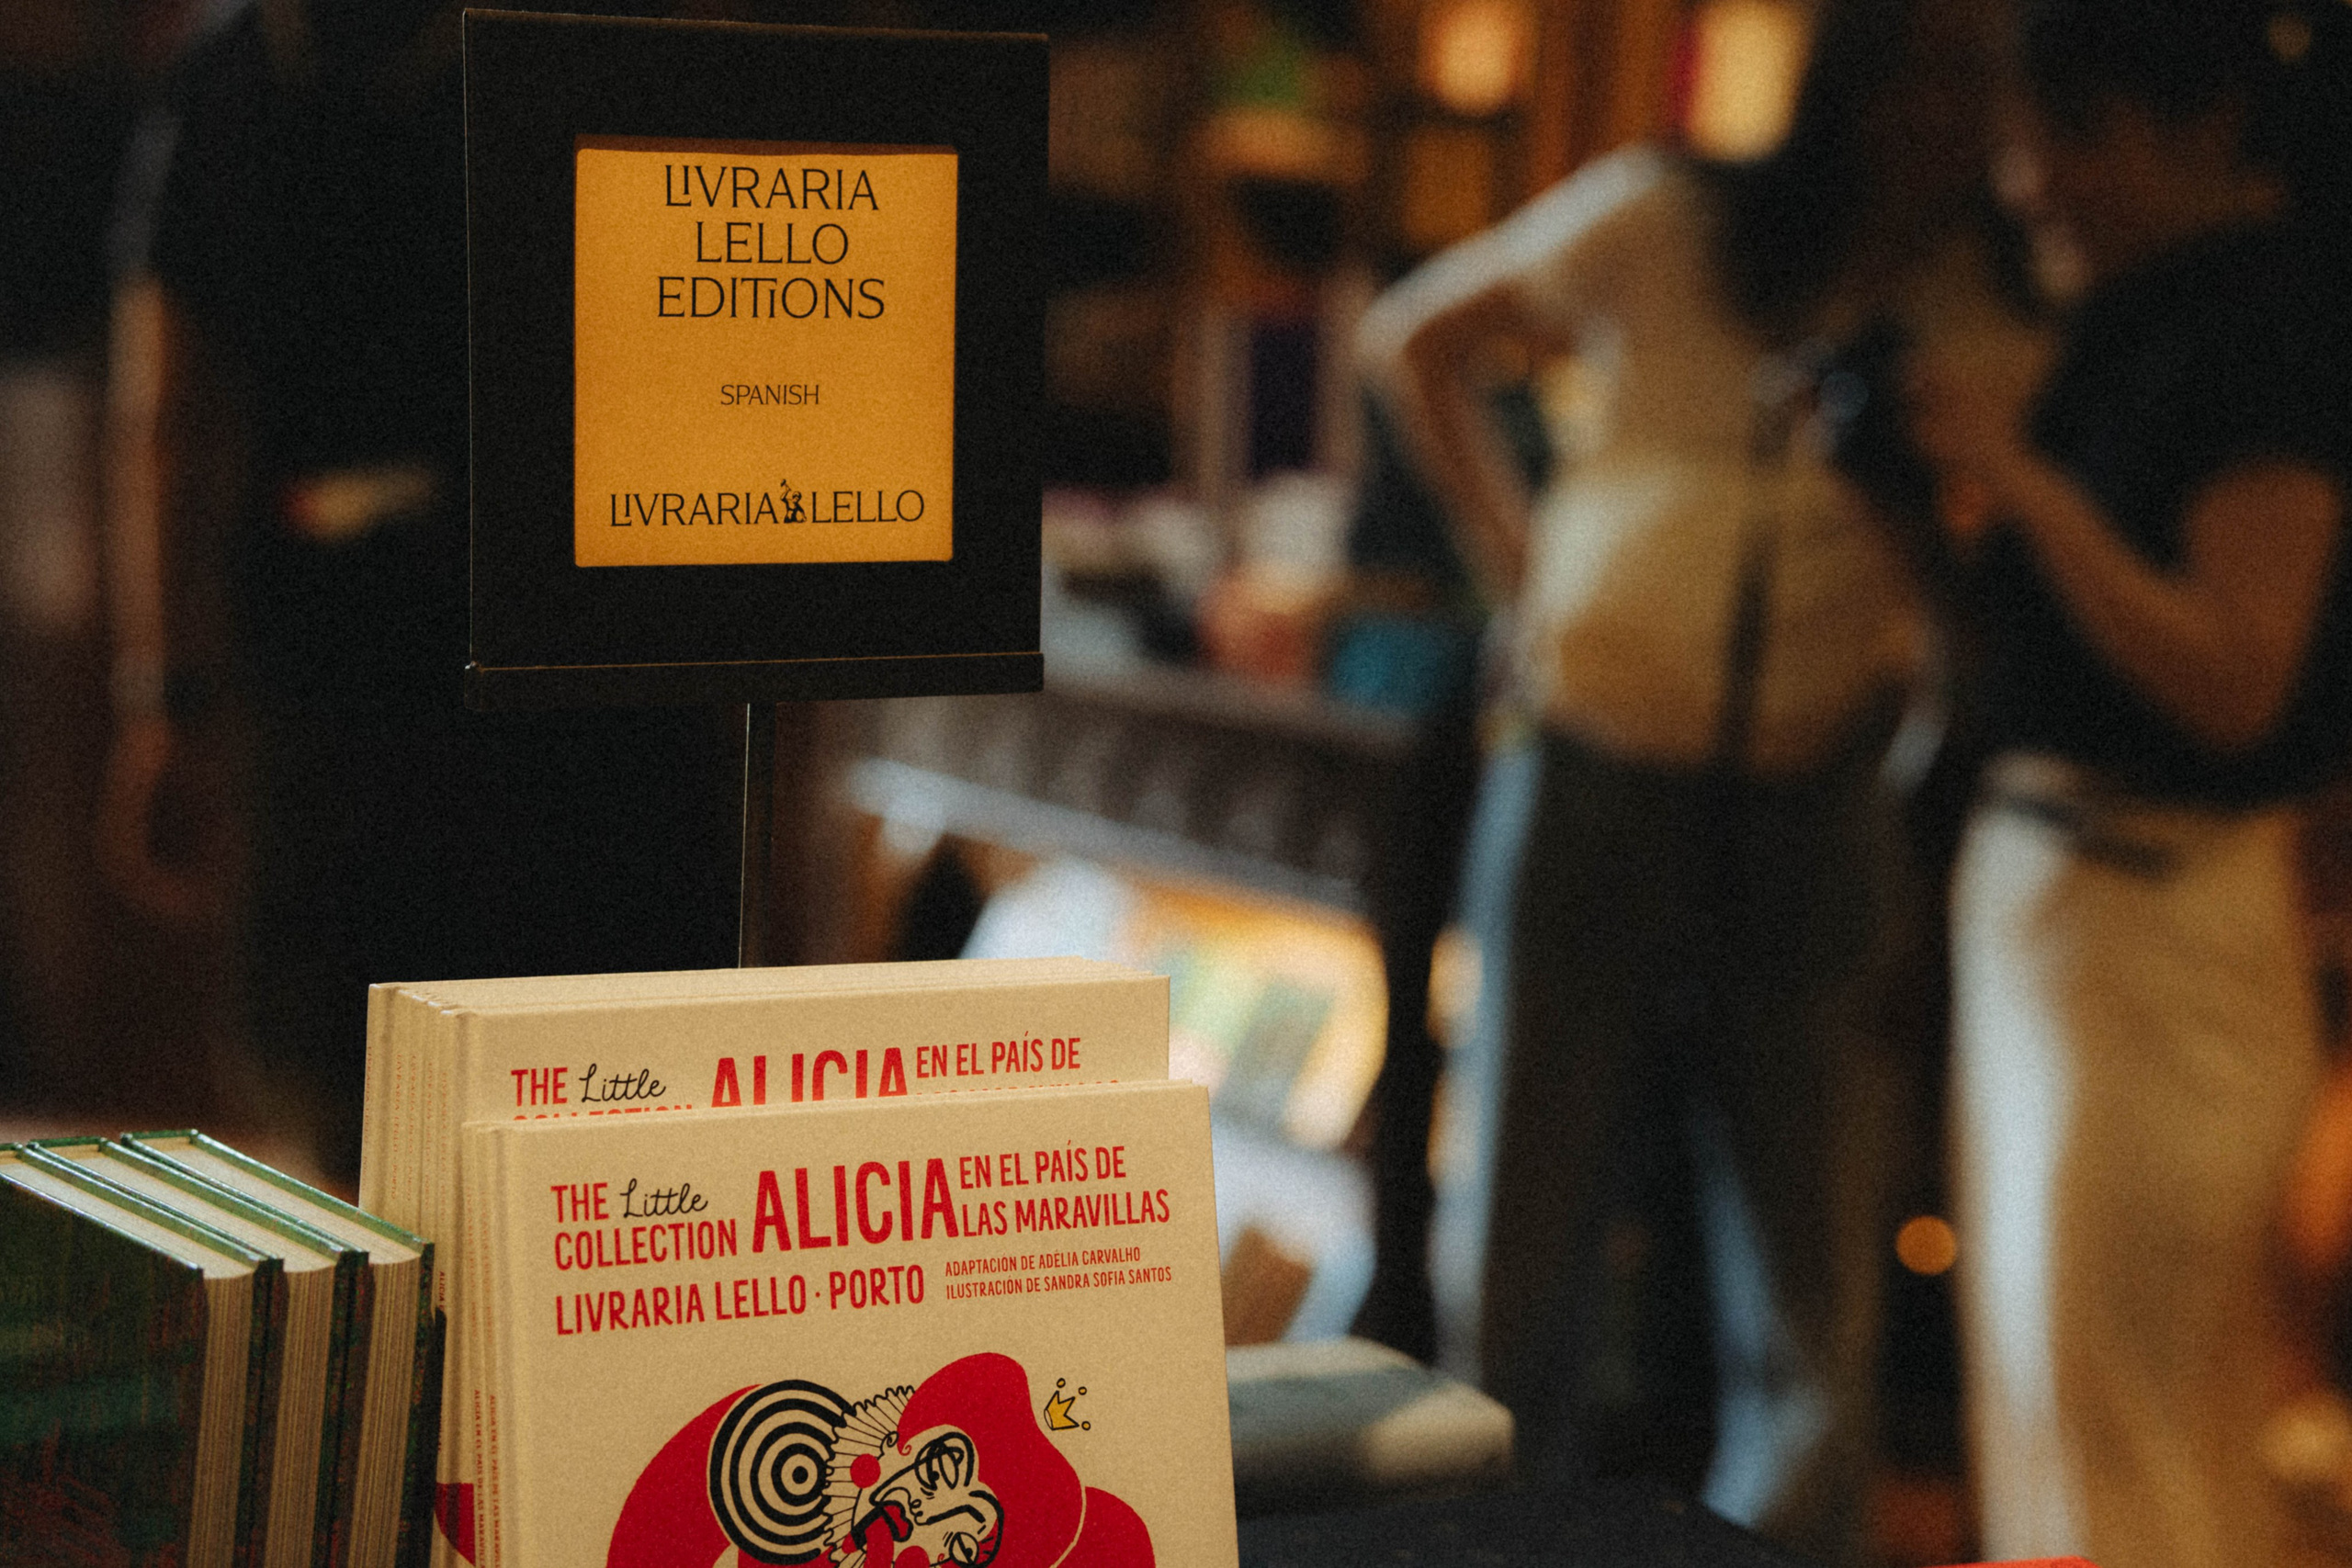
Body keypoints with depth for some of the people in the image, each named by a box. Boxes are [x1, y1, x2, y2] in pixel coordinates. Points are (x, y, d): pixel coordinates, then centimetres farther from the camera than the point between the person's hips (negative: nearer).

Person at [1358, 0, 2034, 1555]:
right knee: (1533, 1240, 9)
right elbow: (1420, 337, 10)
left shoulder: (1996, 308, -2)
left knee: (1809, 1308, 2)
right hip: (1598, 782, 0)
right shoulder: (1673, 225, -3)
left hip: (1816, 826, 0)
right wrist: (1519, 558, 4)